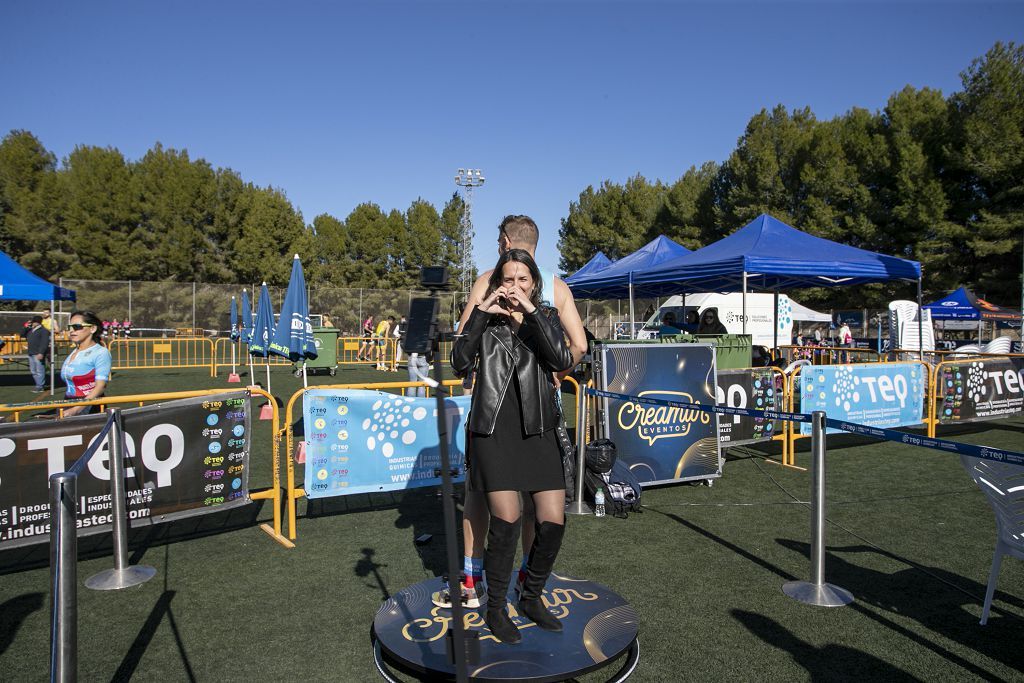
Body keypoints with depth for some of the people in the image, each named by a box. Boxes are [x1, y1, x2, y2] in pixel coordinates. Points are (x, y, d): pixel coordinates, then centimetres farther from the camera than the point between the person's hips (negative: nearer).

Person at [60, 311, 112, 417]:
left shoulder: (100, 352, -6)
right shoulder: (72, 354, 16)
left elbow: (101, 386, -15)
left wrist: (76, 410, -23)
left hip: (90, 410, -6)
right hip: (69, 409, 6)